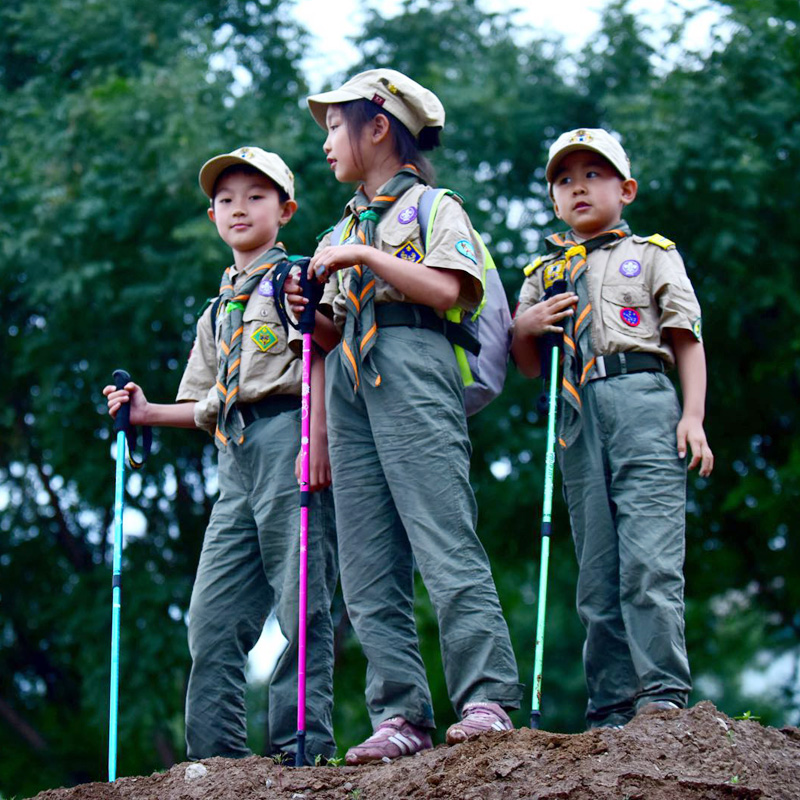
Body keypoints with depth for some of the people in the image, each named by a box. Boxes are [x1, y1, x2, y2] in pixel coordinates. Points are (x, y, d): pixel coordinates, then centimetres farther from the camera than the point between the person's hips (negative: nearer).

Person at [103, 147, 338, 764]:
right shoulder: (218, 311, 29)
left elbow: (320, 356, -7)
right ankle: (218, 753, 0)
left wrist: (317, 436, -20)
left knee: (300, 598, -11)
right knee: (213, 614, 0)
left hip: (287, 433, -7)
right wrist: (147, 413, 18)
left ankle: (306, 741, -11)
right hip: (235, 456, 7)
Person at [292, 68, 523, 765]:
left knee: (446, 548, -16)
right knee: (368, 571, -2)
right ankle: (402, 716, -4)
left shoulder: (431, 206, 8)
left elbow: (444, 288, -9)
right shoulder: (346, 227, 28)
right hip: (351, 382, 7)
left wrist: (362, 258, -8)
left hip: (412, 368, -7)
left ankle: (487, 700, -18)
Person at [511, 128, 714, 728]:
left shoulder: (653, 255, 15)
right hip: (576, 413, 4)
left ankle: (663, 692, -16)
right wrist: (526, 327, 3)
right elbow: (529, 366, 25)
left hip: (641, 398, -4)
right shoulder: (545, 274, 25)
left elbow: (686, 339, 8)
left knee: (649, 559, -16)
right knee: (597, 570, 1)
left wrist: (694, 414, -5)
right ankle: (611, 710, 2)